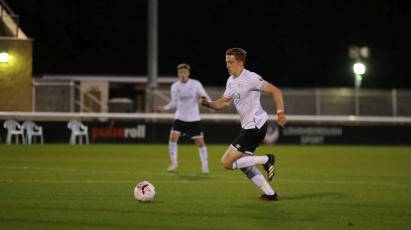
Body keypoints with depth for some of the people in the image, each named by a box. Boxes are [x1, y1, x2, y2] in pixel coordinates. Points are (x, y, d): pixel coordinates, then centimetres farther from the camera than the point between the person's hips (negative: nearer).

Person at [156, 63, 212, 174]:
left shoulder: (196, 84, -7)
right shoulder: (175, 86, 1)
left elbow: (204, 96, -5)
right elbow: (174, 103, 10)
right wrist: (165, 108, -6)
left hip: (194, 119, -2)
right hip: (180, 118, 2)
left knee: (200, 142, 0)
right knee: (173, 138, -15)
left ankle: (205, 166, 14)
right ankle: (174, 163, -2)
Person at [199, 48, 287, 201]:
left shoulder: (250, 78, -17)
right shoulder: (231, 81, 10)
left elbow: (275, 91, -18)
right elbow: (223, 103, 16)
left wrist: (280, 113, -26)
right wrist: (208, 104, -3)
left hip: (255, 126, -10)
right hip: (248, 127, 10)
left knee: (226, 163, -10)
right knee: (244, 164, 17)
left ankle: (266, 160, -4)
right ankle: (270, 194, 22)